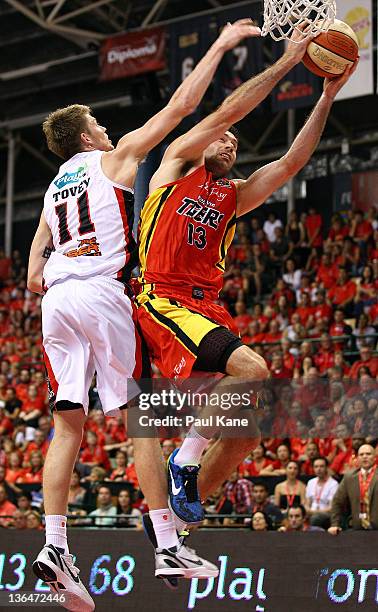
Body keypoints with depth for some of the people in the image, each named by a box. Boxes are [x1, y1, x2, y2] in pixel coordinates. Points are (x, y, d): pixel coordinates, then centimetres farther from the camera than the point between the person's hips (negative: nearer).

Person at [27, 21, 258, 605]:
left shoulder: (54, 188, 26)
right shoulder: (115, 157, 8)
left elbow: (33, 275, 21)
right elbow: (181, 105, 5)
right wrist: (220, 46, 11)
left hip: (56, 297, 6)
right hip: (99, 290, -6)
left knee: (68, 422, 5)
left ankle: (54, 545, -4)